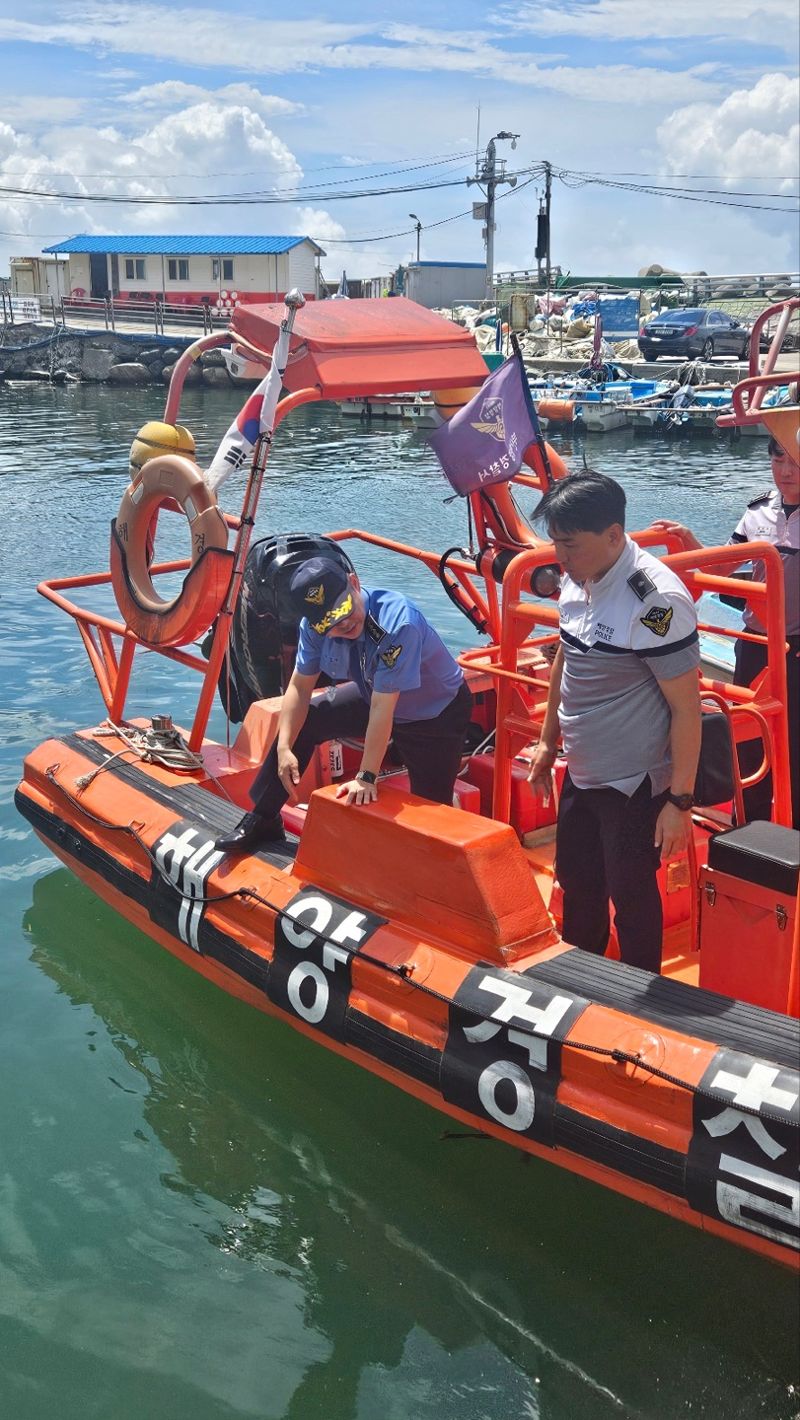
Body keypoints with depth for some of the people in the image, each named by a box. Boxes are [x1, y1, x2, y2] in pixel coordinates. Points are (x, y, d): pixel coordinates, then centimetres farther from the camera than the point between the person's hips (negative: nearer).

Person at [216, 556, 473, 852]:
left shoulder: (398, 623, -39)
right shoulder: (315, 626, -20)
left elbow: (382, 709, -36)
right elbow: (299, 686, -9)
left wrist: (366, 777, -32)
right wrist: (284, 748, -18)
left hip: (436, 711, -5)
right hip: (372, 694, 6)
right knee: (297, 721, -3)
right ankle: (262, 820, 9)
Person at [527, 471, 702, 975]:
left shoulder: (656, 601, -25)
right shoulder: (577, 580, -1)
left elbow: (686, 707, -21)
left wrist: (680, 801, -18)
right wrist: (548, 741, 19)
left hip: (634, 783, -8)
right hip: (580, 774, 8)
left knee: (631, 896, 8)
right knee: (576, 882, 22)